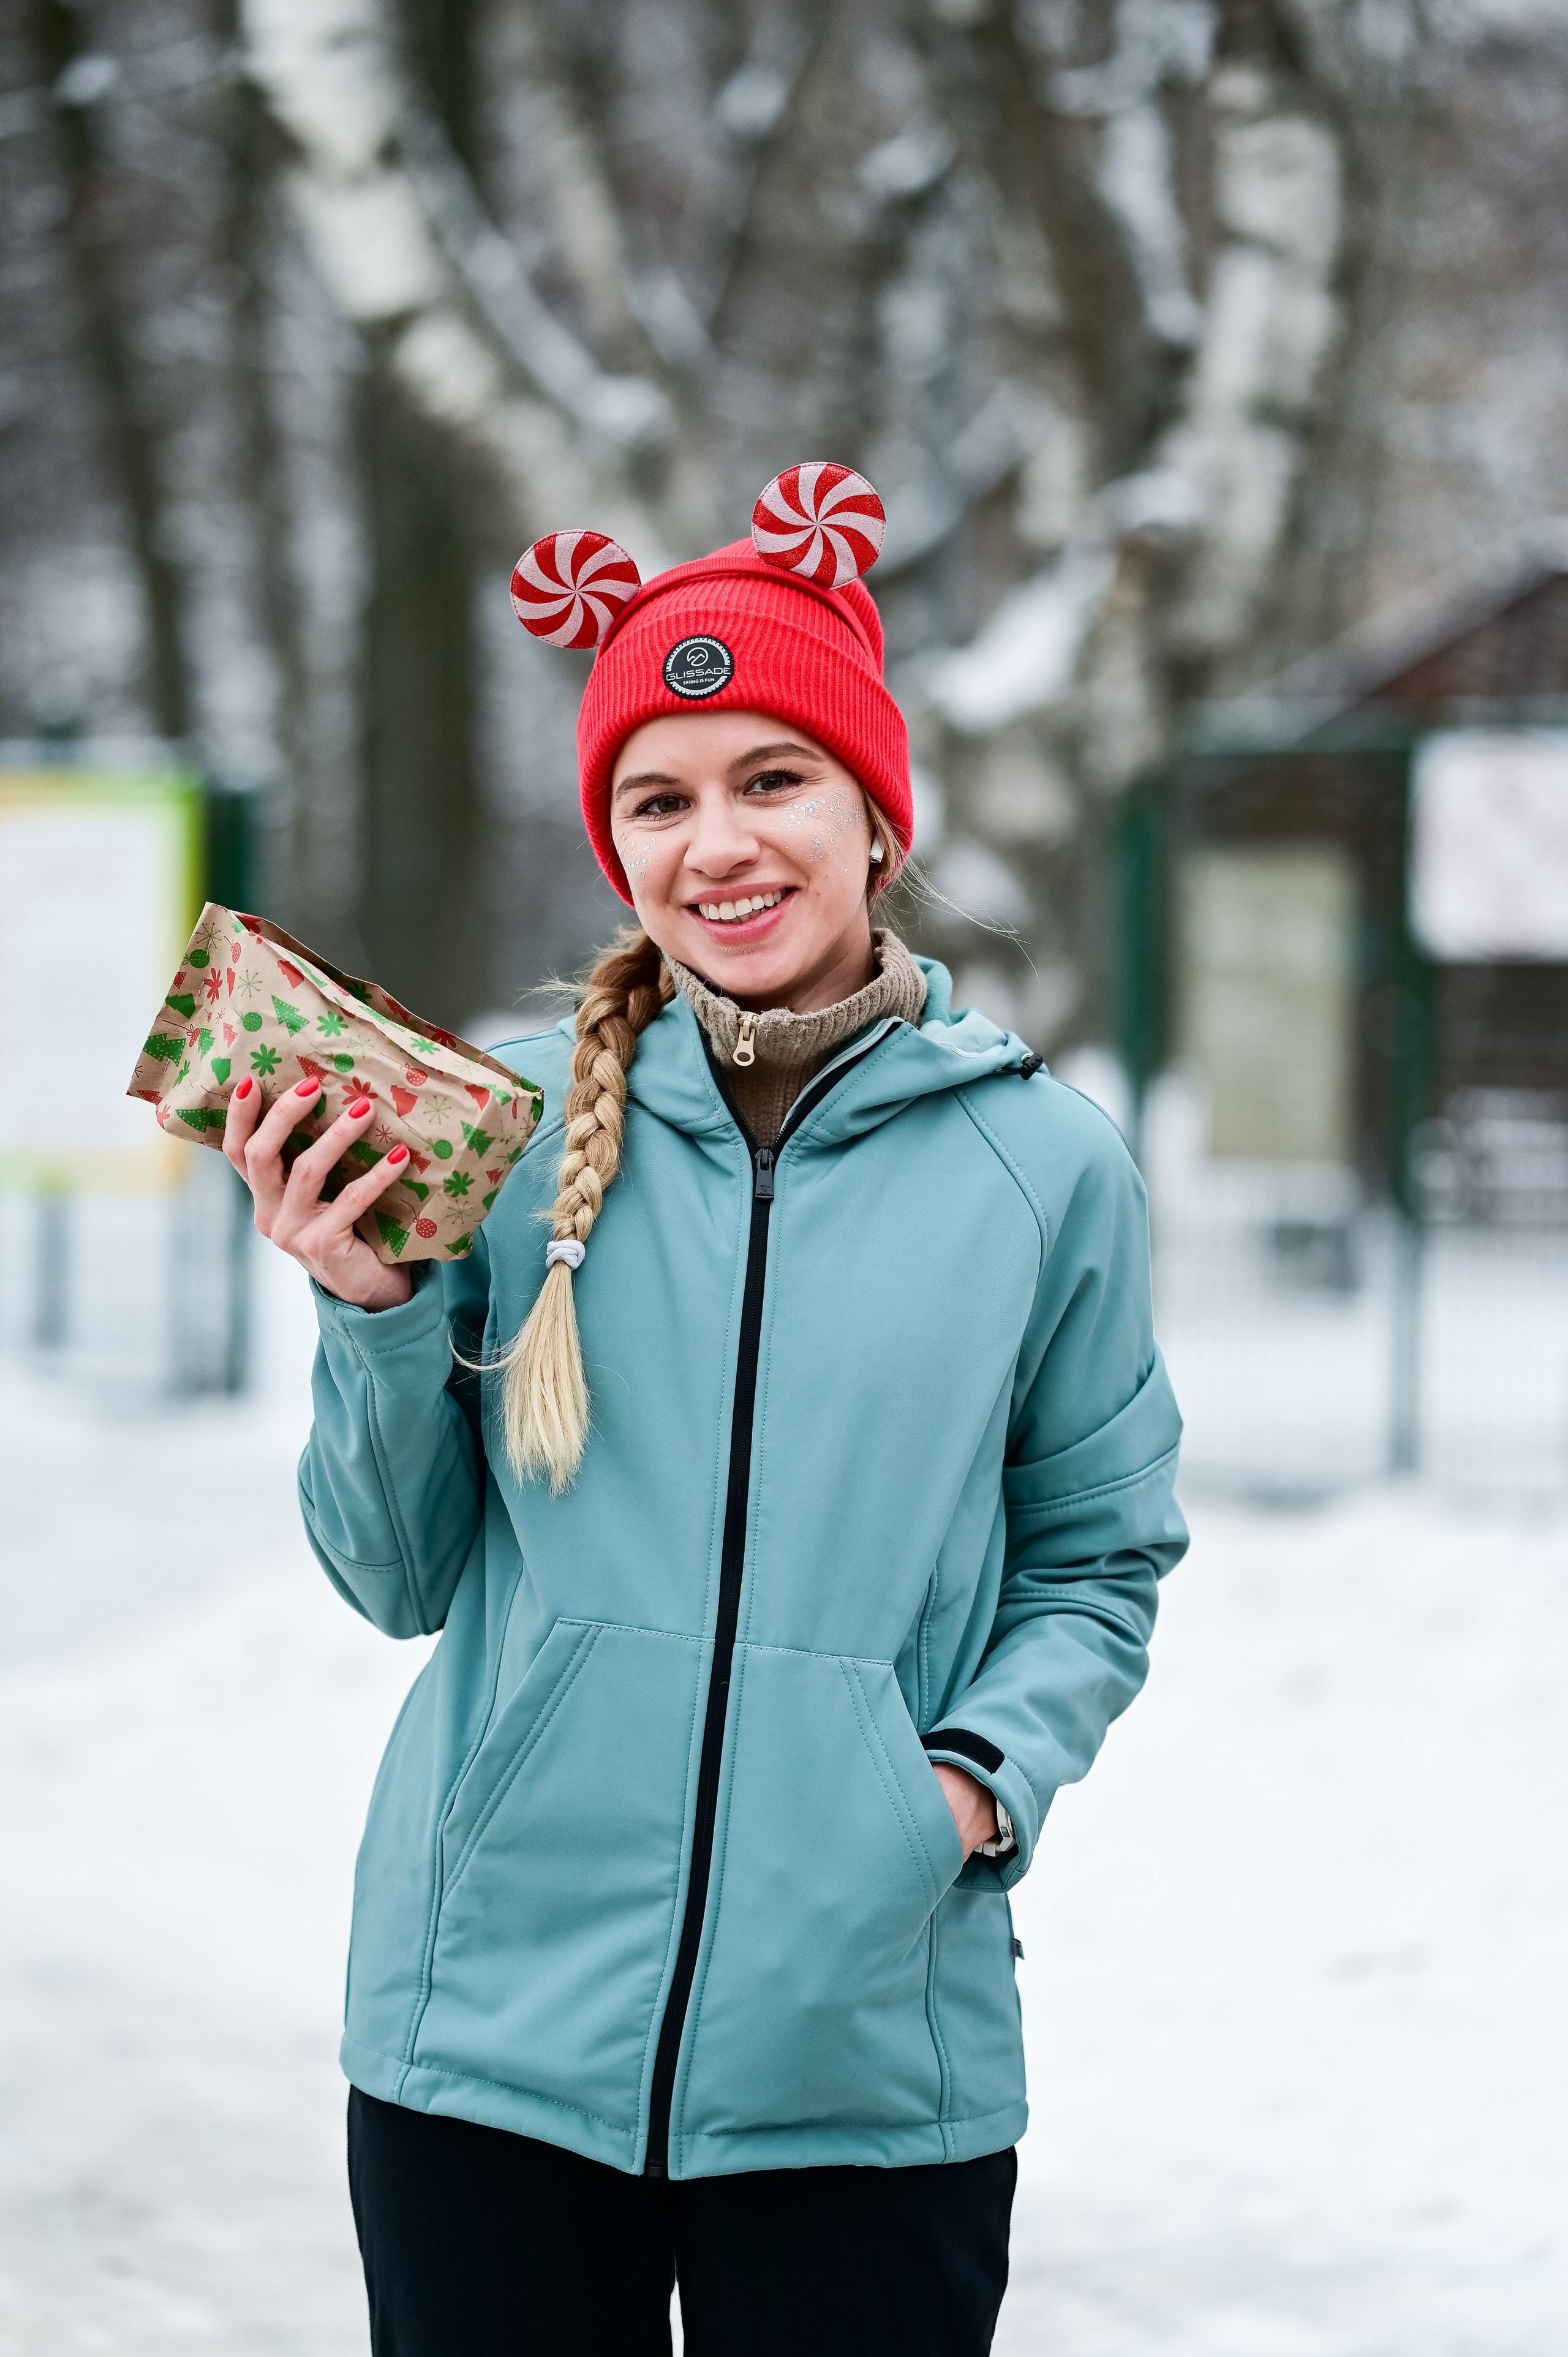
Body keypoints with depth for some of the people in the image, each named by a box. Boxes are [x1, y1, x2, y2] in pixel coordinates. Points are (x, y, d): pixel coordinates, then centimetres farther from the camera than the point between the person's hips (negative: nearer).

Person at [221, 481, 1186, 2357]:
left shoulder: (1044, 1163, 1)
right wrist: (374, 1319, -11)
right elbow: (400, 1578, 5)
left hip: (868, 2053, 0)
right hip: (491, 2039, 1)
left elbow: (1098, 1562, 10)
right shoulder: (516, 1129, 1)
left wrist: (980, 1775, -7)